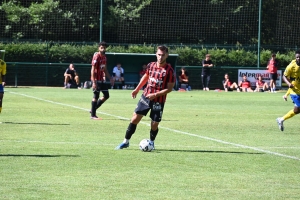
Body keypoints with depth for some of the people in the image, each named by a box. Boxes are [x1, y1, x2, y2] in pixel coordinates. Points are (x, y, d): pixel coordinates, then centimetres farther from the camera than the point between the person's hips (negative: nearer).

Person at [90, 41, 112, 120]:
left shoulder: (104, 57, 11)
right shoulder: (96, 57, -15)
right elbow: (93, 70, -19)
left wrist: (110, 78, 14)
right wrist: (94, 82, -24)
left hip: (102, 79, 9)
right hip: (96, 80, -9)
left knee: (106, 96, 10)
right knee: (96, 96, -4)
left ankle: (93, 109, 20)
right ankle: (93, 115, 4)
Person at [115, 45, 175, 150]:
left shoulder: (169, 70, -13)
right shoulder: (151, 65, 2)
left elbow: (169, 88, -12)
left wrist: (155, 95, -19)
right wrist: (137, 89, 19)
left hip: (158, 101, -4)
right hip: (146, 97, 4)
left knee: (154, 125, 0)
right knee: (135, 118, -1)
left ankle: (151, 142, 28)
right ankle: (126, 141, 10)